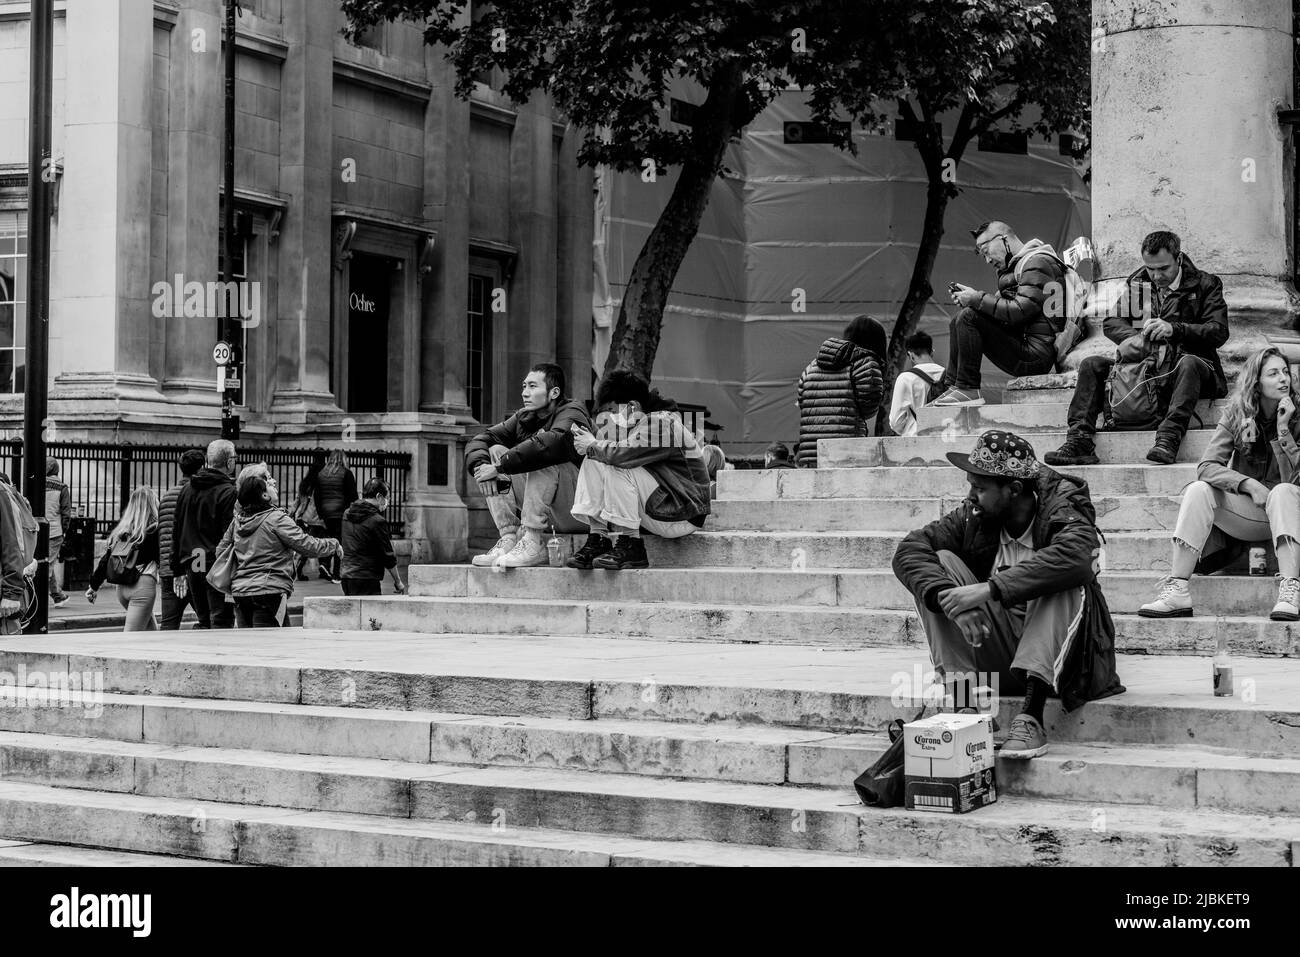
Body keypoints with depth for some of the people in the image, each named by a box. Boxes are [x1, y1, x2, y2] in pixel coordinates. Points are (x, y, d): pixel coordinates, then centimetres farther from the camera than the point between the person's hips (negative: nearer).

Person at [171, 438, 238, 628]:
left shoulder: (186, 490, 12)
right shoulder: (228, 493, -11)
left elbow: (176, 532, 16)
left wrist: (178, 571, 20)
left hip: (192, 566, 7)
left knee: (203, 622, 16)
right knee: (221, 622, -5)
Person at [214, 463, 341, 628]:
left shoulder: (237, 521, 10)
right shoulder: (277, 519, -10)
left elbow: (221, 551, 18)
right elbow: (308, 545, -9)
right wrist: (334, 544, 8)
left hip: (239, 591, 7)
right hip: (269, 592, -7)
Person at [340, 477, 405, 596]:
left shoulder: (347, 514, 9)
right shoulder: (377, 521, -13)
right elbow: (387, 554, -9)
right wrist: (398, 582, 3)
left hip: (346, 576, 8)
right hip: (366, 580, -8)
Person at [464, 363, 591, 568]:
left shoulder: (572, 414, -10)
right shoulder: (524, 418, 12)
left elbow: (548, 444, -31)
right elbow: (478, 441, 6)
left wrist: (500, 465, -29)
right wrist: (481, 465, -17)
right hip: (546, 516, 7)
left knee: (542, 462, -29)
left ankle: (532, 544, -30)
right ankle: (509, 539, -12)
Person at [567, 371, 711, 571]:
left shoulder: (662, 422, -17)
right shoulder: (636, 424, 13)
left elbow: (623, 453, -29)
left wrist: (593, 445, -12)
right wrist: (589, 445, -12)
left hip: (681, 516, -9)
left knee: (618, 468, -26)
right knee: (593, 462, -1)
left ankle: (630, 545, -22)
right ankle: (597, 541, -9)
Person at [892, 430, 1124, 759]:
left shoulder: (1063, 510, -13)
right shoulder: (973, 517, -1)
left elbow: (1073, 558, -36)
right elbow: (909, 549, -11)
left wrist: (990, 589, -40)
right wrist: (949, 599, -30)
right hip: (992, 648, 4)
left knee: (1064, 583, -30)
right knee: (941, 562, -12)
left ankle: (1031, 718, -39)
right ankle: (963, 705, -23)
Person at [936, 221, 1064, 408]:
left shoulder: (1037, 263, -12)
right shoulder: (1017, 264, 21)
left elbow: (1019, 312, -21)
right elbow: (1001, 304, 16)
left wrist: (978, 299, -14)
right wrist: (971, 297, -1)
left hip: (1036, 354, -10)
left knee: (969, 317, -19)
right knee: (957, 322, 13)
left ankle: (968, 390, -18)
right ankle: (951, 387, 4)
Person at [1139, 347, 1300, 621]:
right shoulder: (1237, 414, -1)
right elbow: (1207, 467, -11)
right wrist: (1249, 485, -25)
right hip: (1244, 512, 2)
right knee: (1198, 490, -24)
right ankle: (1177, 591, -35)